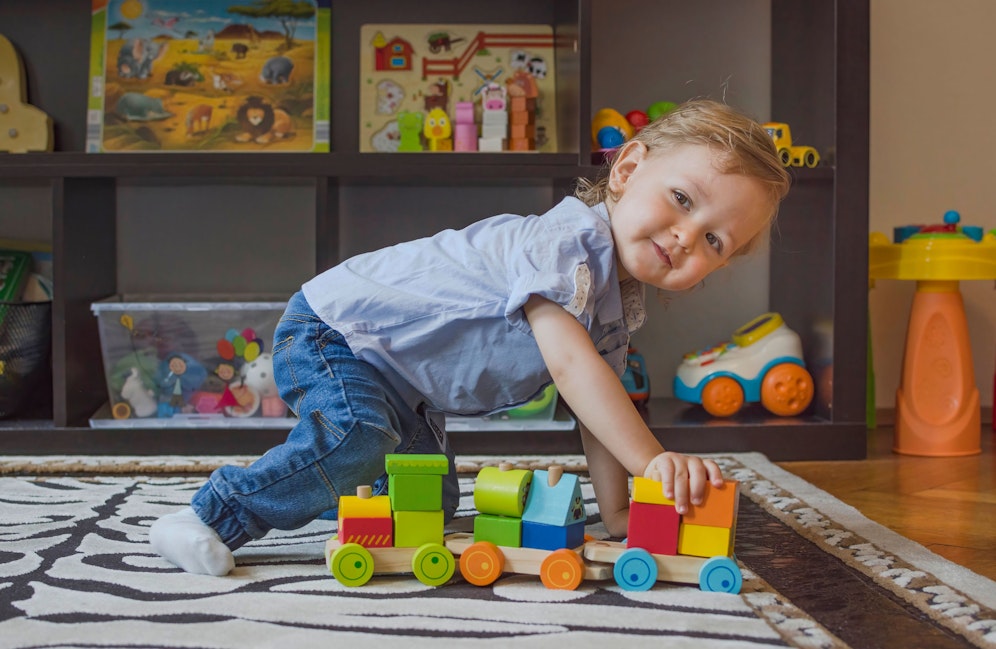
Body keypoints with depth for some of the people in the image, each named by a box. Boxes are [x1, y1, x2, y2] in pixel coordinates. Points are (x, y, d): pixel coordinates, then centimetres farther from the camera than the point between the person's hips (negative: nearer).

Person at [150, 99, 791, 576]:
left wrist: (617, 510, -2)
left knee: (434, 501, 14)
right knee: (356, 439, -34)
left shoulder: (622, 306, -1)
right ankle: (216, 514, -18)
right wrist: (654, 461, -40)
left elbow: (599, 405, 3)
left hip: (400, 384, 9)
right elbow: (569, 363, -41)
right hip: (329, 326, -9)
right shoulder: (565, 242, -31)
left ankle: (314, 490, 31)